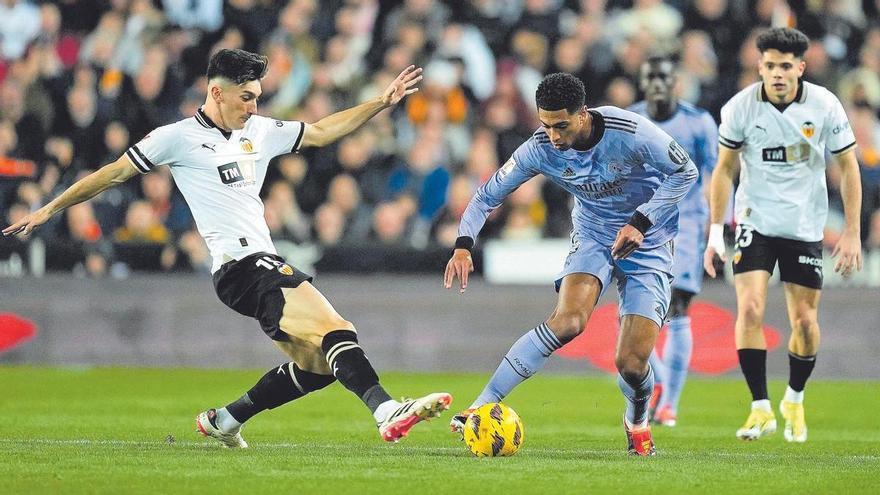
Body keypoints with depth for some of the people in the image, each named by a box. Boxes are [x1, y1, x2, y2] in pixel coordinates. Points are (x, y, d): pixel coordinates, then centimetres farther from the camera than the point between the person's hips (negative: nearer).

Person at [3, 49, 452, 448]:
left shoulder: (260, 132, 18)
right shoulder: (178, 137, 0)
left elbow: (321, 131, 29)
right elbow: (115, 173, 6)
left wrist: (383, 102, 24)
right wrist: (49, 210, 9)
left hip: (263, 265, 9)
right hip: (239, 264, -9)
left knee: (317, 366, 5)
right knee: (334, 330, -25)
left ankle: (223, 420, 20)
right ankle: (386, 411, -41)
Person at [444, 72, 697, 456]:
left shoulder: (630, 133, -26)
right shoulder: (540, 149, -16)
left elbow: (684, 172, -13)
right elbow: (488, 195, -6)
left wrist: (640, 222, -21)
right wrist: (463, 245, -21)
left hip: (647, 246, -2)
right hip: (593, 238, 2)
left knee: (631, 363, -11)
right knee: (568, 321, -29)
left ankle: (637, 422, 26)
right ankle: (481, 407, -27)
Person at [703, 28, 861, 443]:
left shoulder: (825, 106, -11)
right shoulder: (740, 108, -12)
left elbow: (848, 168, -2)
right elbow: (724, 169, 0)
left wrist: (852, 233, -6)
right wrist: (715, 231, -4)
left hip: (805, 225, 1)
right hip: (755, 220, -1)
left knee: (805, 321, 2)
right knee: (749, 309, -17)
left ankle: (794, 401, 27)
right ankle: (761, 409, -9)